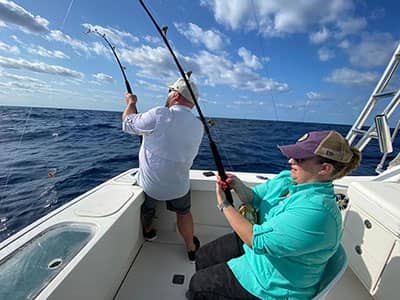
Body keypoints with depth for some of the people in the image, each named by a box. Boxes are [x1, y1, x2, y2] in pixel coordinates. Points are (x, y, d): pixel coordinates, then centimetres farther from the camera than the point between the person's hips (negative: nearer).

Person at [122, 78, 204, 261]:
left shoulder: (159, 115, -23)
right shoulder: (199, 126, -4)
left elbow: (127, 123, -7)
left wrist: (131, 103, 11)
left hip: (150, 185, -2)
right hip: (179, 186, 3)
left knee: (146, 207, 29)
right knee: (184, 213, 26)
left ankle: (148, 232, 54)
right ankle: (191, 248, 40)